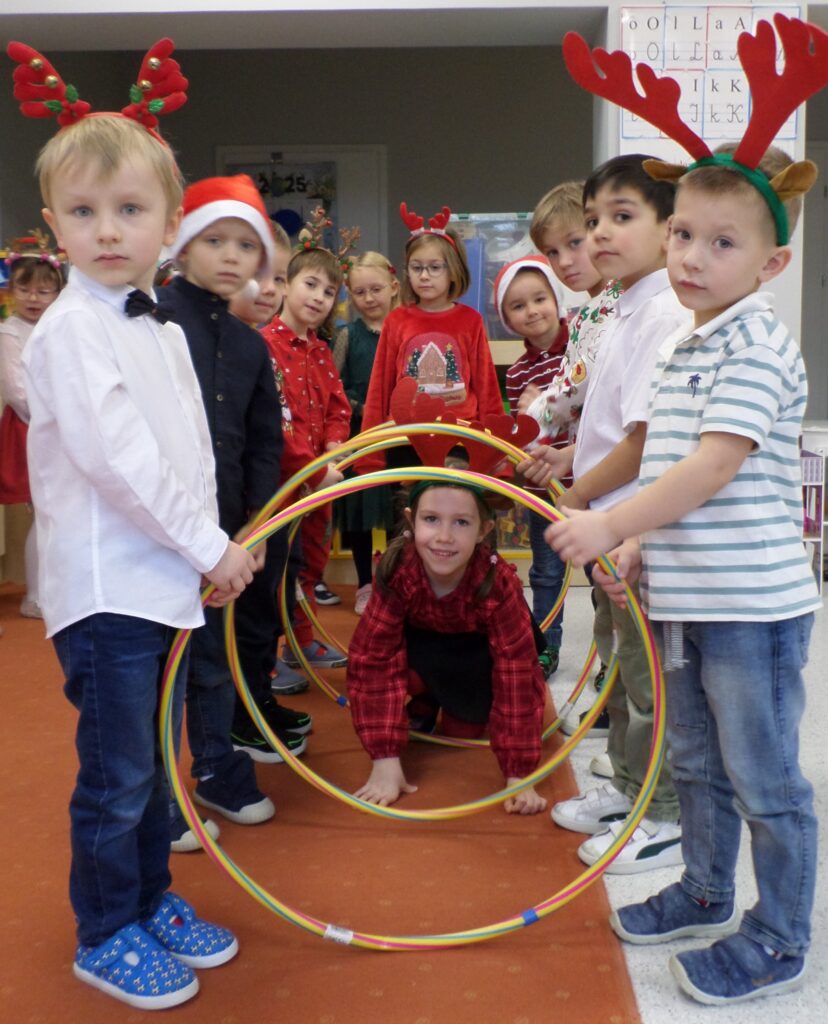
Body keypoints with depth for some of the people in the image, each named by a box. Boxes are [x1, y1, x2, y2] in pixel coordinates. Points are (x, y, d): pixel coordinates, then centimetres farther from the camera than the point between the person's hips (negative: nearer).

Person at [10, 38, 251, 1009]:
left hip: (162, 578, 8)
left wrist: (213, 548, 7)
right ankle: (104, 937, 22)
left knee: (146, 762, 19)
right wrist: (207, 547, -14)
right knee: (116, 775, 2)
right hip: (102, 584, -8)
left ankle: (152, 903, 36)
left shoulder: (164, 332, 13)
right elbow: (115, 456, -20)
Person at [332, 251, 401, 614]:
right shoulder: (348, 335, 1)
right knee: (359, 511, 7)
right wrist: (363, 410, -12)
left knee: (399, 511, 5)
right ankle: (365, 585, 21)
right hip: (359, 435, 0)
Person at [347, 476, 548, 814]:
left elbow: (517, 672, -35)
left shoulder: (499, 583, -36)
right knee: (407, 668, -31)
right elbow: (374, 659, -34)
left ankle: (456, 711, 18)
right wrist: (385, 760, -38)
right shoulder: (397, 570, -34)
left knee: (464, 730, -16)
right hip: (421, 645, 0)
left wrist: (518, 774, -38)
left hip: (476, 653, 0)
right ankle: (424, 705, 3)